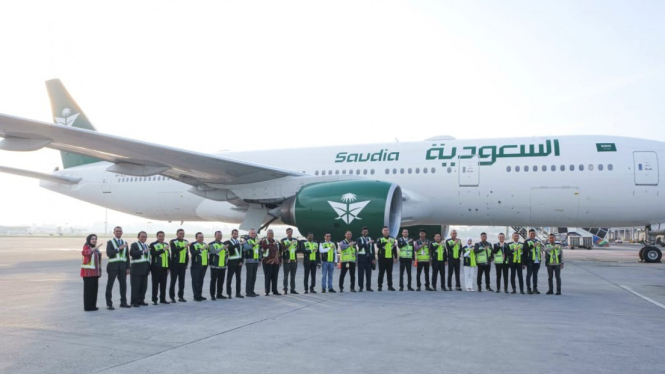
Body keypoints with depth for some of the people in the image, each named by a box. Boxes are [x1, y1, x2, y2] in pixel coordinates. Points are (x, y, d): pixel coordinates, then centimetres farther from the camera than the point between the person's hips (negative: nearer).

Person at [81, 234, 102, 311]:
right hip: (88, 271, -8)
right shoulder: (86, 247, -7)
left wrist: (99, 271, 19)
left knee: (94, 288, 10)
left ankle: (93, 305, 17)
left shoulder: (95, 249, 17)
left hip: (95, 272, 8)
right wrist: (94, 248, -42)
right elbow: (84, 253, -33)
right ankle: (88, 306, 1)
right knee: (88, 289, -4)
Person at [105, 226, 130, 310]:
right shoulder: (110, 242, 2)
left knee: (123, 285, 5)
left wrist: (128, 268, 7)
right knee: (110, 285, -2)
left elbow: (127, 256, 13)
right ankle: (109, 304, 3)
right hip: (113, 266, -4)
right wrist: (118, 248, -22)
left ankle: (123, 302, 15)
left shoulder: (125, 243, 14)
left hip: (123, 266, 4)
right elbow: (108, 253, -14)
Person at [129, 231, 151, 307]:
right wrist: (143, 251, -26)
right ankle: (134, 302, -1)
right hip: (137, 269, -7)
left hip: (145, 269, 7)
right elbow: (132, 253, -21)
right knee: (135, 286, -5)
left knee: (144, 286, 7)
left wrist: (149, 268, 18)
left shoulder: (147, 246, 20)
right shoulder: (134, 244, -2)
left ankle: (141, 300, 15)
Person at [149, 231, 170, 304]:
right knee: (155, 284, 0)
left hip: (164, 268, 5)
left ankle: (163, 299, 14)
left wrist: (168, 267, 13)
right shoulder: (153, 245, -1)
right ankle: (154, 300, 6)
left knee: (163, 284, 6)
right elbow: (153, 254, -17)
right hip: (156, 268, -5)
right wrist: (163, 250, -22)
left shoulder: (166, 245, 16)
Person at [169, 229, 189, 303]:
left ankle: (181, 296, 15)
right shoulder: (173, 242, -4)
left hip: (183, 264, 5)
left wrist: (186, 263, 12)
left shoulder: (185, 242, 12)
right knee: (173, 281, 0)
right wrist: (183, 247, -30)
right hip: (175, 264, -4)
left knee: (182, 281, 7)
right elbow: (174, 250, -21)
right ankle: (172, 297, 6)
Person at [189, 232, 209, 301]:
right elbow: (193, 253, -21)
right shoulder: (193, 245, -4)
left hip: (204, 265, 6)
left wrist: (207, 263, 16)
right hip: (196, 266, -6)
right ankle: (196, 296, -2)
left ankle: (200, 295, 15)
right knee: (195, 281, -5)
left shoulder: (205, 244, 16)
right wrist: (201, 249, -30)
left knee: (201, 281, 9)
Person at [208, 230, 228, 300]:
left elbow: (227, 254, 23)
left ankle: (219, 294, 16)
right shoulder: (211, 244, -2)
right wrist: (222, 248, -27)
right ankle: (212, 295, 2)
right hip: (215, 266, -5)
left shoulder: (223, 244, 17)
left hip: (223, 266, 5)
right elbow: (214, 251, -20)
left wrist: (226, 260, 9)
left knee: (221, 281, 8)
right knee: (213, 281, -2)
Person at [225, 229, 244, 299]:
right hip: (232, 262, -5)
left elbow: (242, 252, 13)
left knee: (238, 278, 7)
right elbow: (230, 247, -26)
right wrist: (238, 244, -34)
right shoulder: (228, 242, -4)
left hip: (239, 262, 5)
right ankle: (228, 293, 4)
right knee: (229, 278, -1)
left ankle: (238, 293, 12)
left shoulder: (239, 242, 13)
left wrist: (241, 261, 1)